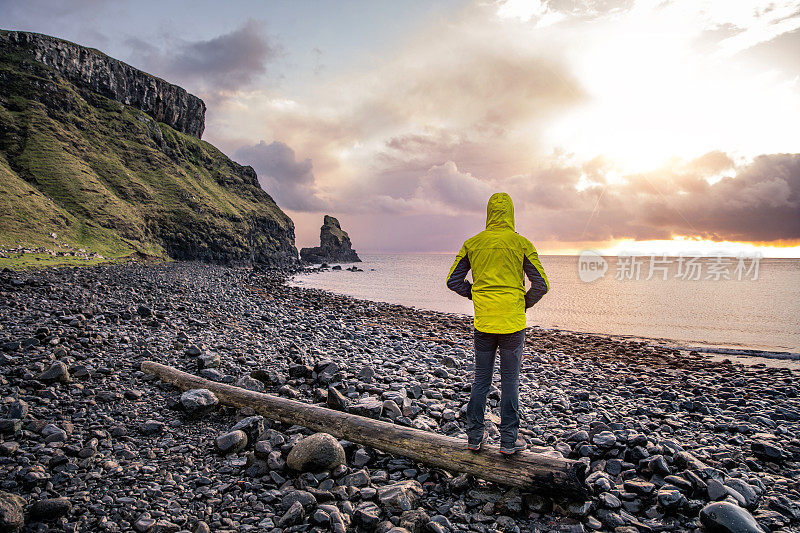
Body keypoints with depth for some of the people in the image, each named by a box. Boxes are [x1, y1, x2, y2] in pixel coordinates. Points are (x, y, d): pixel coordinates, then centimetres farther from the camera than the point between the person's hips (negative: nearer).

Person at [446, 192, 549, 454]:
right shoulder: (521, 244, -4)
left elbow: (453, 281, 5)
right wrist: (524, 304, 10)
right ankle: (508, 440, 15)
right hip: (513, 323, -2)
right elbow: (541, 285, -5)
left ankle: (475, 437, 21)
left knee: (481, 379, 13)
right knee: (510, 381, 7)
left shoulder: (472, 244, 2)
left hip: (482, 322, 2)